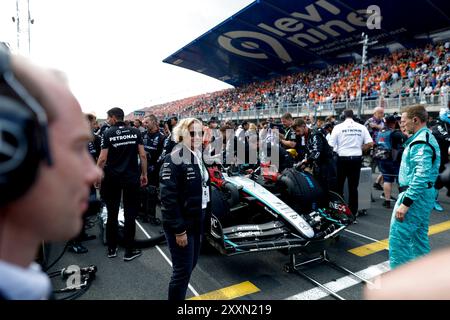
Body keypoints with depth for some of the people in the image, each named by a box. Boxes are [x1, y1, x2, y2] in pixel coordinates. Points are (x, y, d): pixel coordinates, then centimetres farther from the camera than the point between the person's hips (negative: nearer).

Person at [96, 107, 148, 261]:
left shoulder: (108, 134, -6)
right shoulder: (135, 132, -1)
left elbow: (103, 159, -10)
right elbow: (142, 155, -4)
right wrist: (144, 174, 5)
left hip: (112, 179, 0)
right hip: (132, 178, 1)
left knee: (112, 214, 12)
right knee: (130, 214, 6)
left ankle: (111, 249, 23)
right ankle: (129, 251, 13)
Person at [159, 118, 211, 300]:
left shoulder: (198, 157, 9)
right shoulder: (175, 159, -18)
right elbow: (168, 198, -22)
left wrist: (204, 220, 14)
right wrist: (179, 230, -22)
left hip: (197, 222, 8)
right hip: (181, 225, -8)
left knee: (190, 265, 20)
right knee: (183, 270, 2)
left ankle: (179, 295, 40)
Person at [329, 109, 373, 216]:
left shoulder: (338, 127, -4)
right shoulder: (361, 127, 3)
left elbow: (331, 145, -8)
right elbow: (370, 143, -1)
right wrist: (359, 149, 14)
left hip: (342, 158, -2)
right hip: (356, 159, 2)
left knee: (339, 186, 10)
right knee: (353, 187, 8)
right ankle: (353, 212, 13)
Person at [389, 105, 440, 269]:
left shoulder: (420, 142, -18)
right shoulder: (428, 138, 15)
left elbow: (421, 177, -27)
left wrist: (405, 203, -27)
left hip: (415, 195, -11)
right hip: (426, 194, 11)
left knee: (398, 237, -7)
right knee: (419, 236, 19)